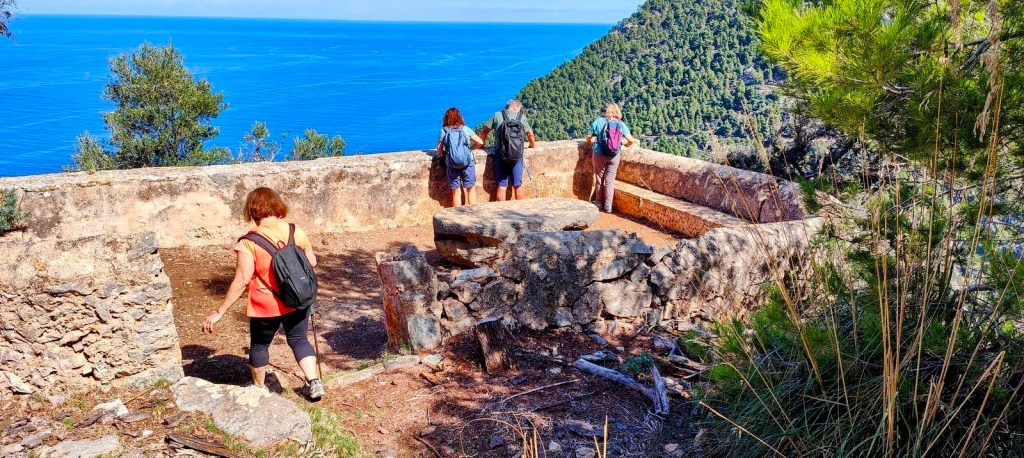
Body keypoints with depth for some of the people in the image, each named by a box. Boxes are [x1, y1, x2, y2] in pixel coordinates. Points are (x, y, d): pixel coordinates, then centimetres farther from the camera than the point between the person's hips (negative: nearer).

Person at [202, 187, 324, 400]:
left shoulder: (249, 242, -18)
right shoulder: (296, 231, -7)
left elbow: (242, 280, -19)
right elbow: (312, 262, 2)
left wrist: (219, 312, -13)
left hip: (266, 306, -3)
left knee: (259, 345, 20)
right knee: (299, 340, 21)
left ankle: (259, 389, 36)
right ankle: (314, 382, 11)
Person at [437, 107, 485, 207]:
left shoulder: (443, 131, 0)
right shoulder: (465, 129, 2)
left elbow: (439, 152, 1)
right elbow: (480, 142, 3)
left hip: (452, 165, 0)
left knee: (456, 193, 9)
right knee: (470, 190, 15)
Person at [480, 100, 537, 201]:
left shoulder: (497, 115, 6)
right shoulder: (522, 117, 8)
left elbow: (485, 131, 11)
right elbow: (530, 133, 19)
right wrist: (533, 144, 38)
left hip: (501, 155, -1)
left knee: (502, 186, 4)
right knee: (518, 185, 9)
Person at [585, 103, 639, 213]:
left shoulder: (599, 121, -4)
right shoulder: (621, 124, -1)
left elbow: (588, 138, -2)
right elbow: (631, 140, -5)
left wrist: (591, 144, 20)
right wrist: (625, 144, 17)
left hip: (599, 154, -1)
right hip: (614, 156, 1)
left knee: (599, 179, 14)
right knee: (610, 181, 9)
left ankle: (599, 204, 23)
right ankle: (608, 207, 11)